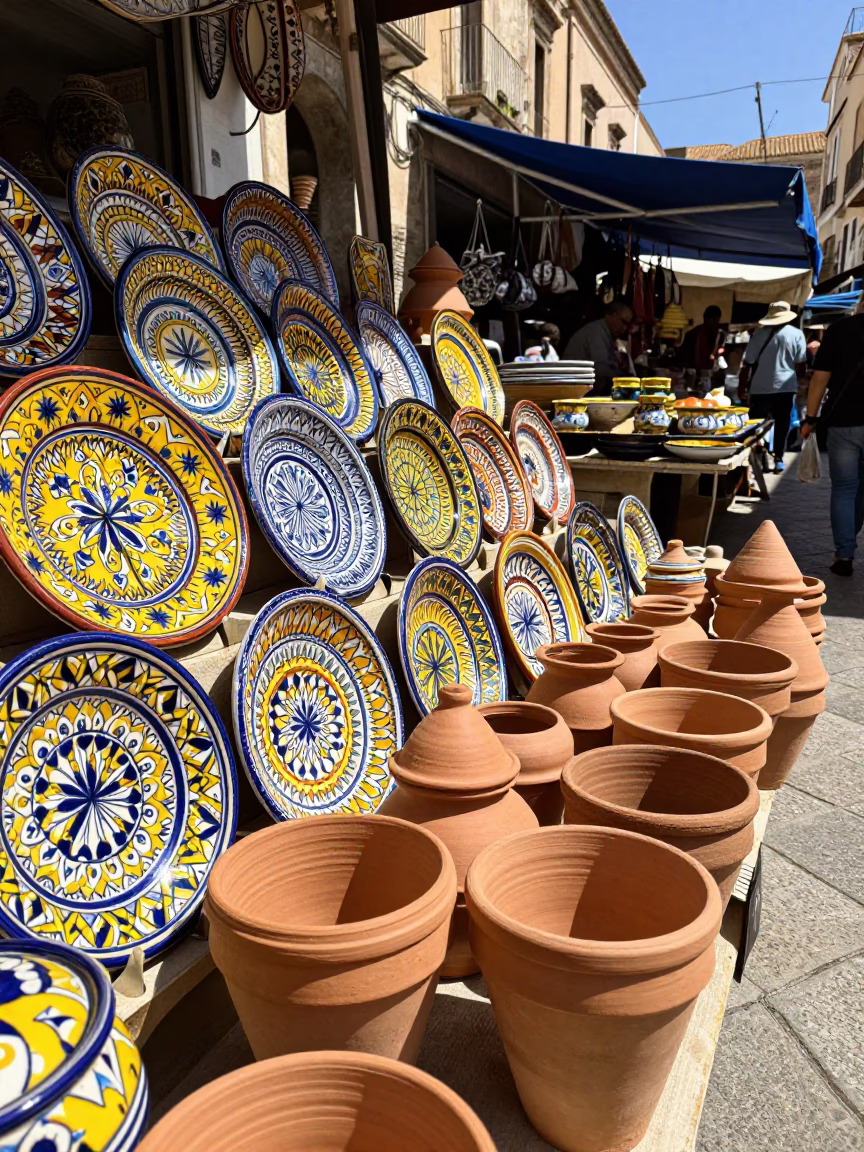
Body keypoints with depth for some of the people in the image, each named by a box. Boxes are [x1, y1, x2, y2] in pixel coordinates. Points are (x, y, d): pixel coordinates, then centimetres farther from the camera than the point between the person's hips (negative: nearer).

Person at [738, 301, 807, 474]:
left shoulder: (760, 334, -1)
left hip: (760, 387, 0)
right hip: (786, 386, 0)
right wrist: (799, 377, 20)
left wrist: (742, 386, 6)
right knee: (782, 423, 9)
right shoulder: (796, 334, 0)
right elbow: (801, 364, 2)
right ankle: (778, 458, 8)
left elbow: (747, 364, -2)